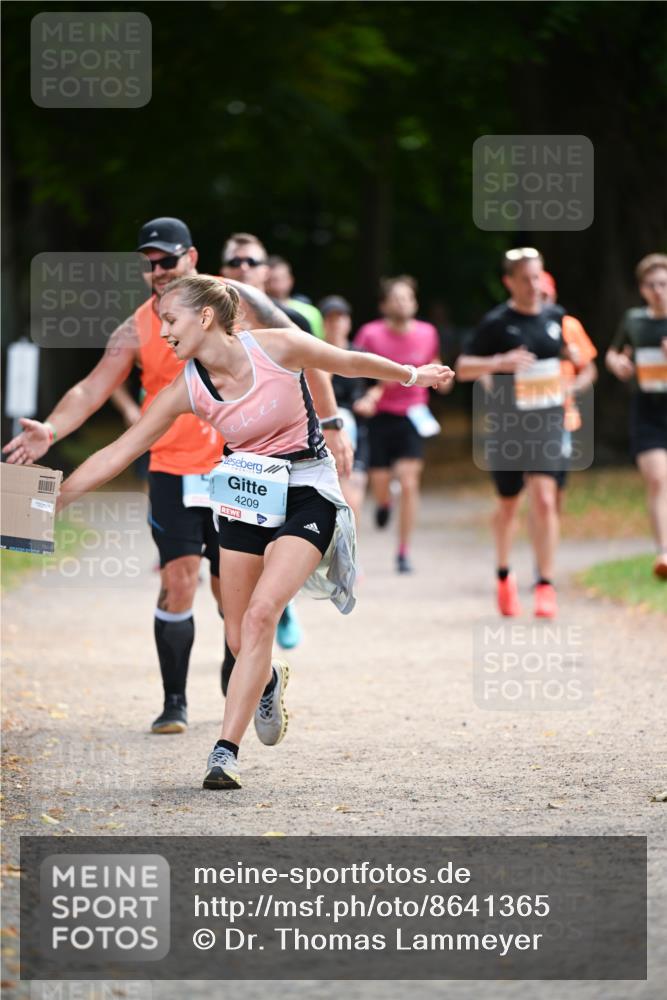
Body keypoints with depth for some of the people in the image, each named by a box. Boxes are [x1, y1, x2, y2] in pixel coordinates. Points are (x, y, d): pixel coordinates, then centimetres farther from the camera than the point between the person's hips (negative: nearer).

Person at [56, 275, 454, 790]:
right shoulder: (186, 389, -8)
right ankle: (269, 679, 44)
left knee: (260, 614, -22)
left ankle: (226, 749, -21)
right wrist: (53, 498, -12)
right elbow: (119, 451, -6)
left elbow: (349, 361, 1)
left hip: (307, 494, -4)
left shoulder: (277, 347, -17)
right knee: (239, 640, 6)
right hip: (248, 499, 4)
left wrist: (413, 375, 16)